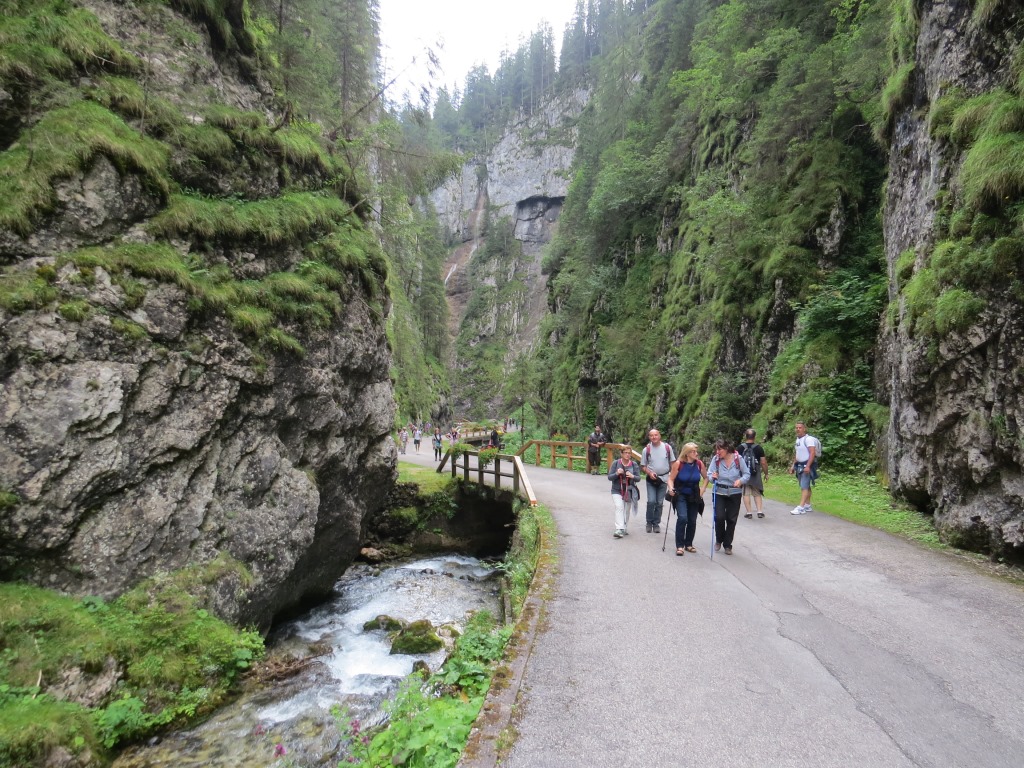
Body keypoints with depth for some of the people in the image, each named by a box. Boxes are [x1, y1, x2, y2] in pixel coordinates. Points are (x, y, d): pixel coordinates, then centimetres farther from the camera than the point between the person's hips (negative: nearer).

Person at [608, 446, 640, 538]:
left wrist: (632, 476, -22)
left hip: (629, 491, 2)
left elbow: (638, 478, 0)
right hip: (617, 491, -2)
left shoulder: (634, 464, -1)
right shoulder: (616, 463, -5)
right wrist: (617, 473, -23)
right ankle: (619, 529, -23)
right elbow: (609, 477, -4)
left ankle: (624, 528, 28)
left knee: (627, 510, 10)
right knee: (619, 507, -19)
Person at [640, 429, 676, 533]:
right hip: (651, 479, -1)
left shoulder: (667, 447, -2)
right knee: (651, 501, -9)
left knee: (660, 503, 6)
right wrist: (649, 473, -14)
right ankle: (649, 523, 8)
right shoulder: (646, 449, -2)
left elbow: (672, 463, 7)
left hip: (663, 479, 1)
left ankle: (656, 523, 18)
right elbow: (643, 466, 3)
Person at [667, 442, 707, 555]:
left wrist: (702, 490, -1)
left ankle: (688, 544, 25)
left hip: (694, 496, 4)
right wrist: (671, 488, -27)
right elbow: (671, 479, -10)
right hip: (681, 495, -3)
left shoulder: (699, 464, -8)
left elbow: (706, 478, 7)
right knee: (682, 518, -18)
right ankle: (679, 546, -10)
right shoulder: (678, 464, -16)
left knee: (692, 521, 7)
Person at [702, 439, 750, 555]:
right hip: (719, 493, 0)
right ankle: (718, 540, 19)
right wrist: (713, 477, -26)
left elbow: (747, 474, -2)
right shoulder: (716, 459, -9)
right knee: (719, 517, -9)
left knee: (731, 519, 6)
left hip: (735, 494, 0)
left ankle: (727, 545, 23)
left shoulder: (738, 459, -11)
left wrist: (741, 481, -21)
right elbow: (709, 474, -4)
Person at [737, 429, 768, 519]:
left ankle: (748, 512, 3)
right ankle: (760, 511, 7)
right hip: (756, 474, 1)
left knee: (746, 493, 5)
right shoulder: (759, 448, -2)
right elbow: (763, 462, -3)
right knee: (757, 493, 13)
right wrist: (766, 474, 9)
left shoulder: (739, 448, -2)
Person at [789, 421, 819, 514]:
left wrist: (808, 466, -27)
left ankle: (801, 507, -17)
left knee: (804, 486, -12)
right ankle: (807, 505, 19)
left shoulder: (808, 439, -13)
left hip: (807, 466, -9)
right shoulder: (797, 440, 14)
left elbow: (812, 453, -21)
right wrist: (793, 465, 18)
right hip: (799, 465, 9)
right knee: (806, 486, 13)